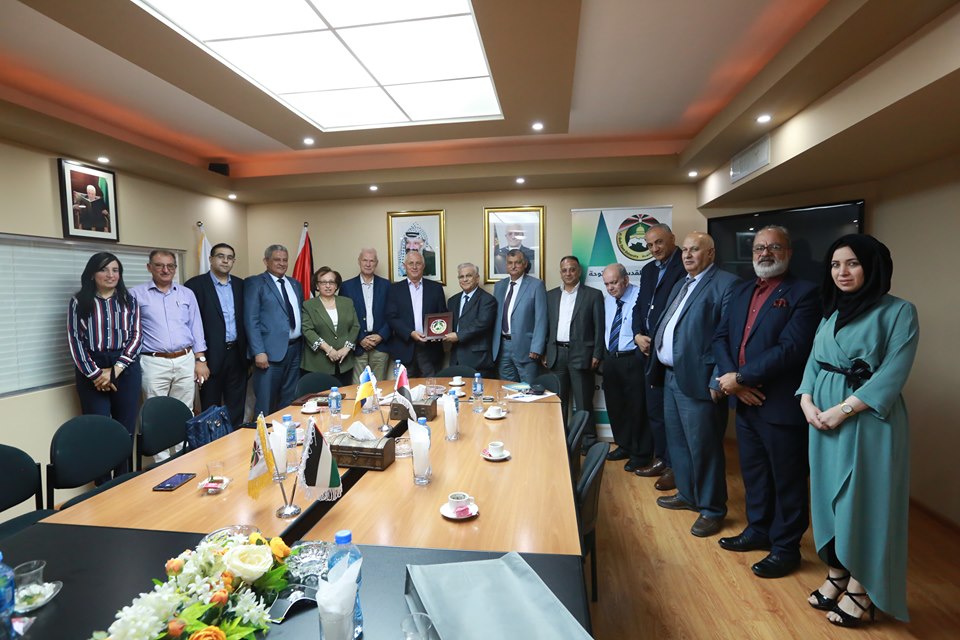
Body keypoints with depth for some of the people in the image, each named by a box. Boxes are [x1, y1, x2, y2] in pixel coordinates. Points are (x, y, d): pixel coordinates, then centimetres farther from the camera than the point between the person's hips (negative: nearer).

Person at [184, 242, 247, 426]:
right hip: (212, 355, -4)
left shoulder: (240, 285, 10)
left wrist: (249, 350, 6)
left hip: (237, 353, 4)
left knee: (237, 405, 12)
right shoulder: (195, 284, -4)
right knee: (211, 407, 8)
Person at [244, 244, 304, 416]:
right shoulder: (254, 283, -2)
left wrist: (302, 344, 8)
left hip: (294, 349, 6)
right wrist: (259, 352, -16)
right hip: (271, 350, -5)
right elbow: (251, 320, -8)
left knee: (290, 400, 12)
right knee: (266, 402, 1)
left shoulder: (296, 284, 16)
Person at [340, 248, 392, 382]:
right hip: (357, 346, -1)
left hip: (381, 344, 1)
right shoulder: (347, 286, 4)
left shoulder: (386, 285, 7)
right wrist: (360, 339, -6)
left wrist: (381, 336, -7)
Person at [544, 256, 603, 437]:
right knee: (558, 402, 11)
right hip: (556, 354, 4)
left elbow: (599, 327, -2)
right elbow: (546, 326, 12)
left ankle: (588, 443, 14)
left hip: (580, 354, -3)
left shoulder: (593, 295, 2)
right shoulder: (551, 295, 12)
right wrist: (544, 353, 7)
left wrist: (597, 355, -8)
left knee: (583, 403, 2)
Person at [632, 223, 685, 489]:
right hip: (649, 351, 8)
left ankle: (675, 466, 18)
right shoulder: (647, 270, 15)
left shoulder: (685, 267, -10)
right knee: (653, 409, 16)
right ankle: (660, 459, 31)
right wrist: (638, 335, 0)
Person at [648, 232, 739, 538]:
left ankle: (712, 509, 20)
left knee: (703, 446, 3)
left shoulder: (726, 284, -11)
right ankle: (687, 494, 37)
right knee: (677, 441, 19)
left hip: (697, 380, -9)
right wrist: (658, 365, 12)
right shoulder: (680, 285, 18)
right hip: (671, 376, 9)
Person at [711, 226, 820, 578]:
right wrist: (730, 378, -8)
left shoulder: (803, 293, -10)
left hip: (781, 406, -6)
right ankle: (758, 530, 41)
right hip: (746, 402, 7)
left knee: (787, 481, 11)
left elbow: (791, 349, -21)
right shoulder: (741, 291, 11)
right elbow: (720, 337, 8)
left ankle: (785, 548, 29)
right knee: (753, 473, 21)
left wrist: (740, 377, -18)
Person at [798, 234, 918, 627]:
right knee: (829, 495, 13)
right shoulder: (831, 312, 11)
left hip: (868, 419, -5)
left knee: (862, 500, 4)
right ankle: (836, 575, 29)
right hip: (823, 416, 6)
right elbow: (814, 362, 9)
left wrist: (843, 409, -20)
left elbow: (892, 375, -15)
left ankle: (861, 590, 21)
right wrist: (807, 401, -7)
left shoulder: (899, 311, -7)